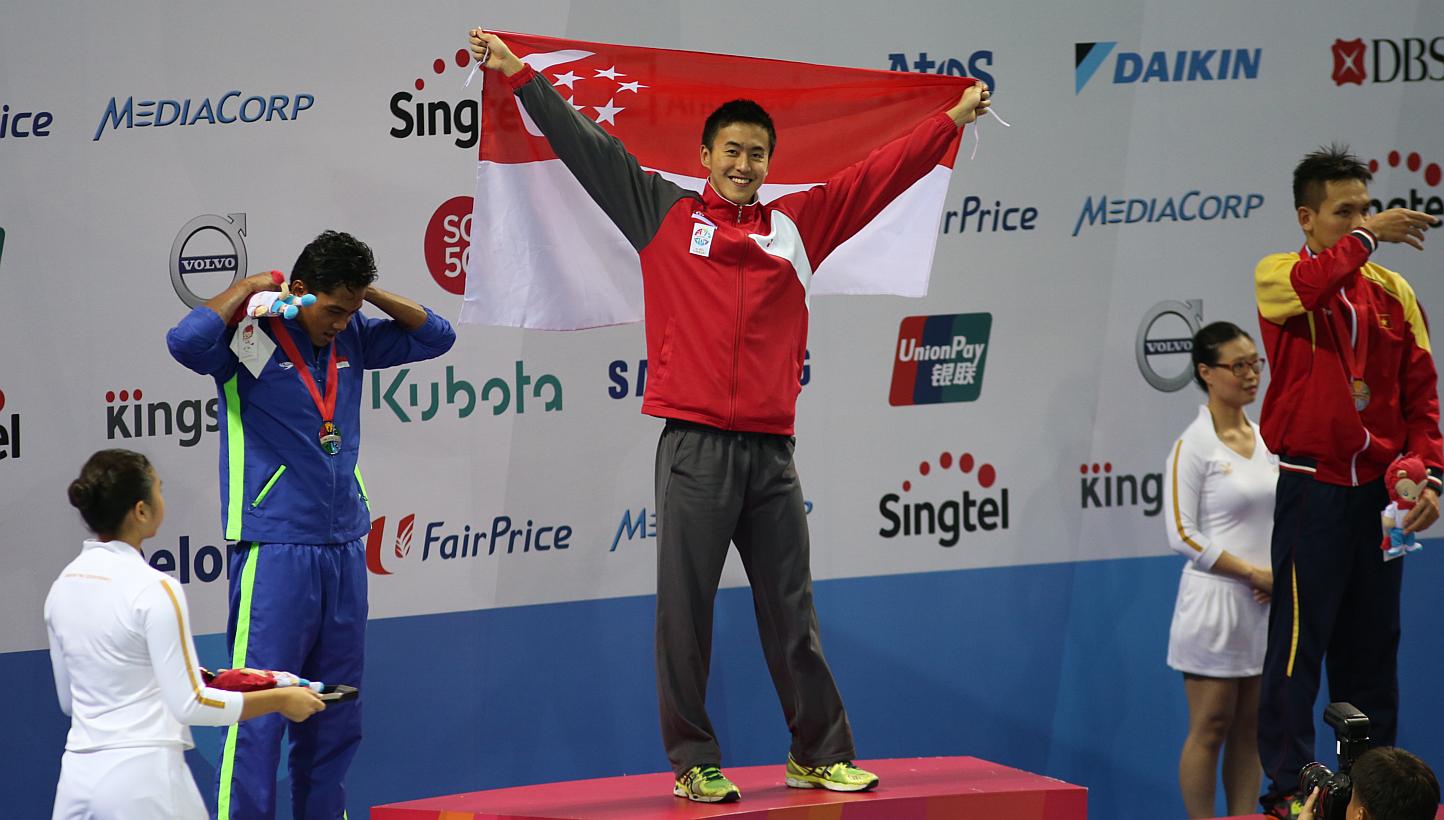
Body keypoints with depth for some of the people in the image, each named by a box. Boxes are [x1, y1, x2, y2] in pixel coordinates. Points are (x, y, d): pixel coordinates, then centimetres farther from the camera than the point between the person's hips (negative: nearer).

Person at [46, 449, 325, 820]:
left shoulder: (63, 585, 7)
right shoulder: (154, 590, -14)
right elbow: (190, 704, -13)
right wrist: (280, 700, -4)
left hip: (79, 775, 7)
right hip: (142, 777, -6)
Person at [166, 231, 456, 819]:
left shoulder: (351, 338, 10)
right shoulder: (250, 339, -9)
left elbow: (435, 336, 17)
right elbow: (186, 341, -28)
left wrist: (368, 293, 4)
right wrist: (249, 287, -14)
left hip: (344, 548, 7)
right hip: (274, 550, -7)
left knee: (337, 713, 13)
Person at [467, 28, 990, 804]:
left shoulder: (798, 224, 14)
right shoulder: (664, 212, 7)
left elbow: (879, 173, 21)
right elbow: (586, 145, 8)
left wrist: (952, 118, 24)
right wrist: (518, 72, 7)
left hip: (770, 448, 3)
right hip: (694, 443, -3)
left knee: (791, 608, 8)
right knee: (686, 610, -1)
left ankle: (820, 755, 17)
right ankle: (694, 763, 5)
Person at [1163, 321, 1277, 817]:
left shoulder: (1267, 439, 9)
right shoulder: (1194, 446, -10)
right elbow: (1183, 534, -14)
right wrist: (1253, 573, -15)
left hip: (1267, 605, 6)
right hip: (1216, 602, -6)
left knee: (1251, 728, 8)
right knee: (1210, 729, -2)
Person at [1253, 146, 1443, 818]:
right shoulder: (1278, 276, -1)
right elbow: (1307, 286, -27)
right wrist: (1365, 238, -23)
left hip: (1379, 490, 4)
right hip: (1312, 486, -4)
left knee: (1372, 642, 9)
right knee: (1299, 638, -5)